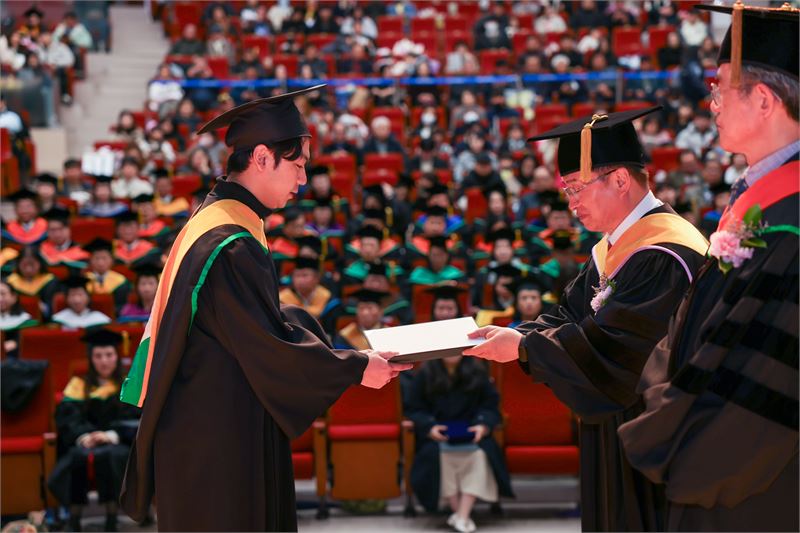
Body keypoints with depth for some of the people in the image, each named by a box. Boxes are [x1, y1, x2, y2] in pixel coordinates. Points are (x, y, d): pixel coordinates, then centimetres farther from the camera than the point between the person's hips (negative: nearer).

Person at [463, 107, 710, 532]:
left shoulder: (664, 257, -22)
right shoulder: (612, 251, 11)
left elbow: (611, 345, -25)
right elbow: (569, 317, 11)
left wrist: (524, 346, -16)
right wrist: (511, 336, -7)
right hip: (614, 437, 10)